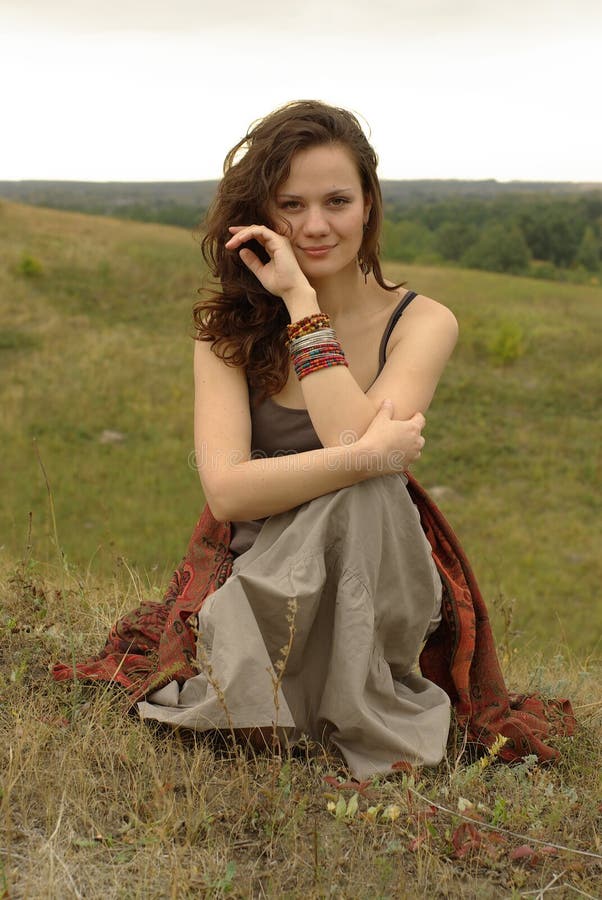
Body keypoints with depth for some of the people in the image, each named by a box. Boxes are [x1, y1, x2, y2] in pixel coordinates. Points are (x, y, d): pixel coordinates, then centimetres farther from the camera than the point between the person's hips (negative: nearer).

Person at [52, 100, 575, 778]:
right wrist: (373, 454, -28)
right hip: (256, 569, 0)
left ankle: (368, 725, -13)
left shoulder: (421, 322, -6)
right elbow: (226, 489, -19)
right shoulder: (227, 327, -4)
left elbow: (351, 436, -25)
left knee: (362, 494, -31)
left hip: (374, 585, 1)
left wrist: (302, 302, -21)